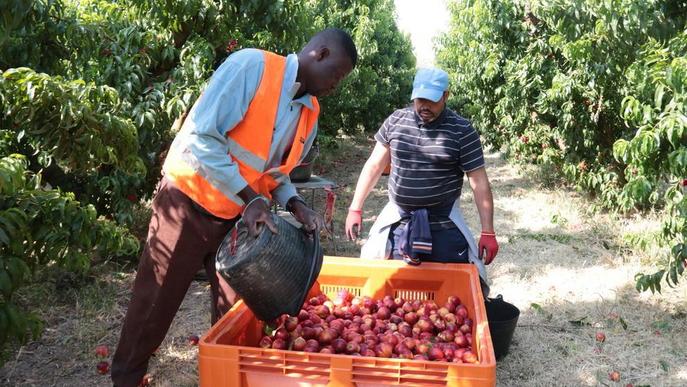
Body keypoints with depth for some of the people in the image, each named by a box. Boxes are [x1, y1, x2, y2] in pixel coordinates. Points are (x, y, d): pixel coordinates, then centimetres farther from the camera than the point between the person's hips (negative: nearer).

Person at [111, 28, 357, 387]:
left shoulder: (310, 113, 2)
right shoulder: (251, 65, -19)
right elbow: (201, 137, -24)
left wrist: (295, 205, -9)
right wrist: (251, 197, -26)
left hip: (239, 217, 6)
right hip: (190, 201, -6)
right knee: (156, 300, 8)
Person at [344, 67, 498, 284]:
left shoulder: (461, 130, -7)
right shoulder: (396, 120, 1)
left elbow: (479, 182, -6)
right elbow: (374, 165, 7)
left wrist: (488, 232, -8)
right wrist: (355, 209, 4)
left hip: (444, 225, -2)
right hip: (397, 222, 3)